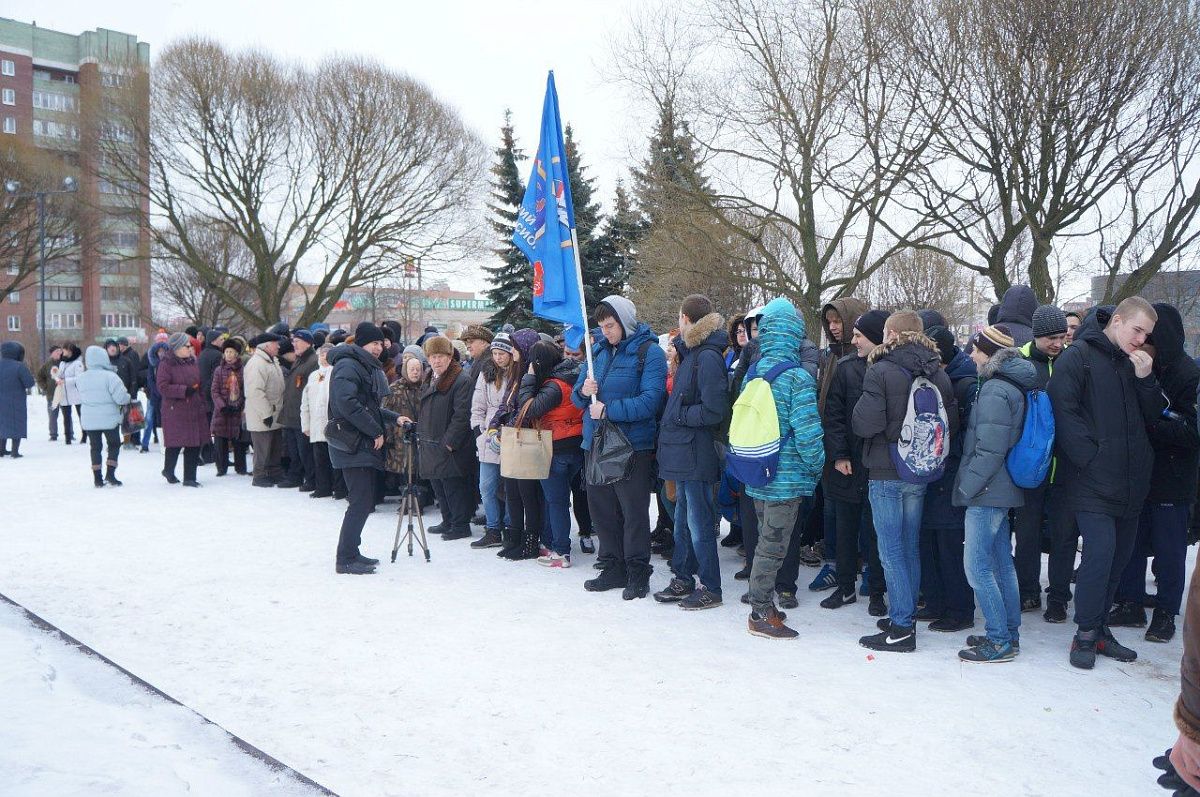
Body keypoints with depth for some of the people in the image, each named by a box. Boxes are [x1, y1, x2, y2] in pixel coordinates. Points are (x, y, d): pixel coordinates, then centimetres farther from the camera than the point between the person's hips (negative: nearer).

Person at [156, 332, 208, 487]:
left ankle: (190, 478, 12)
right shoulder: (166, 364, -8)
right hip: (175, 410, -6)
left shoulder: (192, 361, 13)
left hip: (194, 409, 6)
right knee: (175, 444, -1)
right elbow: (163, 387, -15)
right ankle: (168, 470, 25)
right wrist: (184, 390, -21)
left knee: (194, 444, 4)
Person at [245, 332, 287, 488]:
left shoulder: (273, 361, 14)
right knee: (263, 448, 0)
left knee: (276, 447, 15)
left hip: (274, 416, 9)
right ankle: (260, 476, 10)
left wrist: (273, 411, 19)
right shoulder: (256, 363, -19)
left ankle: (275, 474, 25)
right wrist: (266, 413, -23)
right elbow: (255, 392, -25)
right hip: (262, 417, -9)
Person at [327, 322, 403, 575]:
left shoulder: (367, 367, 19)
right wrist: (375, 431, -19)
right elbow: (347, 404, -24)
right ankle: (345, 559, -5)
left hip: (366, 444, 10)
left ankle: (350, 553, 20)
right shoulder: (348, 365, -13)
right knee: (361, 502, -11)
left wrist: (394, 418, 12)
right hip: (353, 445, -10)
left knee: (366, 502, 12)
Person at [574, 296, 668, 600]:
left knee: (634, 511, 2)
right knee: (601, 507, 13)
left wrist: (608, 409, -21)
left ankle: (638, 574, 14)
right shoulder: (599, 350, 11)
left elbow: (650, 401, -20)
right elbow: (577, 396, 14)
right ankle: (613, 568, 26)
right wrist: (583, 391, -9)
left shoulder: (649, 352, -9)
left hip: (633, 446, -7)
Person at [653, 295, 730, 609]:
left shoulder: (708, 357, -17)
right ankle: (683, 579, 29)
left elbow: (713, 411, -22)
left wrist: (678, 415, -13)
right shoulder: (692, 353, 11)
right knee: (683, 521, 18)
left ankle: (710, 589, 11)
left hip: (696, 456, -10)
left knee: (699, 524, 0)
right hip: (684, 453, 10)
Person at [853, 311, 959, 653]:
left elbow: (866, 424, -20)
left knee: (891, 551, -1)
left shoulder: (880, 371, -14)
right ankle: (906, 616, 24)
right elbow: (952, 423, 5)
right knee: (911, 547, 16)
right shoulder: (938, 373, 3)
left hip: (886, 474, -6)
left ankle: (901, 628, 0)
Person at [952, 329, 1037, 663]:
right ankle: (1009, 634, 22)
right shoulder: (1012, 385, 13)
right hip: (1002, 490, 10)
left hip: (987, 493, -10)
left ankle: (999, 640, -1)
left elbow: (989, 450, -22)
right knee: (1002, 563, 15)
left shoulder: (995, 391, -18)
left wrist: (967, 486, -14)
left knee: (977, 566, -5)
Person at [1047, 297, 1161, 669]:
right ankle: (1086, 634, 0)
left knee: (1119, 555, 11)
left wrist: (1145, 379, -4)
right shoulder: (1078, 357, -6)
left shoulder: (1137, 364, 15)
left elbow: (1152, 416, 12)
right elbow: (1063, 411, -14)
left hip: (1131, 482, 7)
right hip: (1092, 482, -7)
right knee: (1101, 550, -13)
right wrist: (1091, 456, -16)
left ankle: (1099, 628, 23)